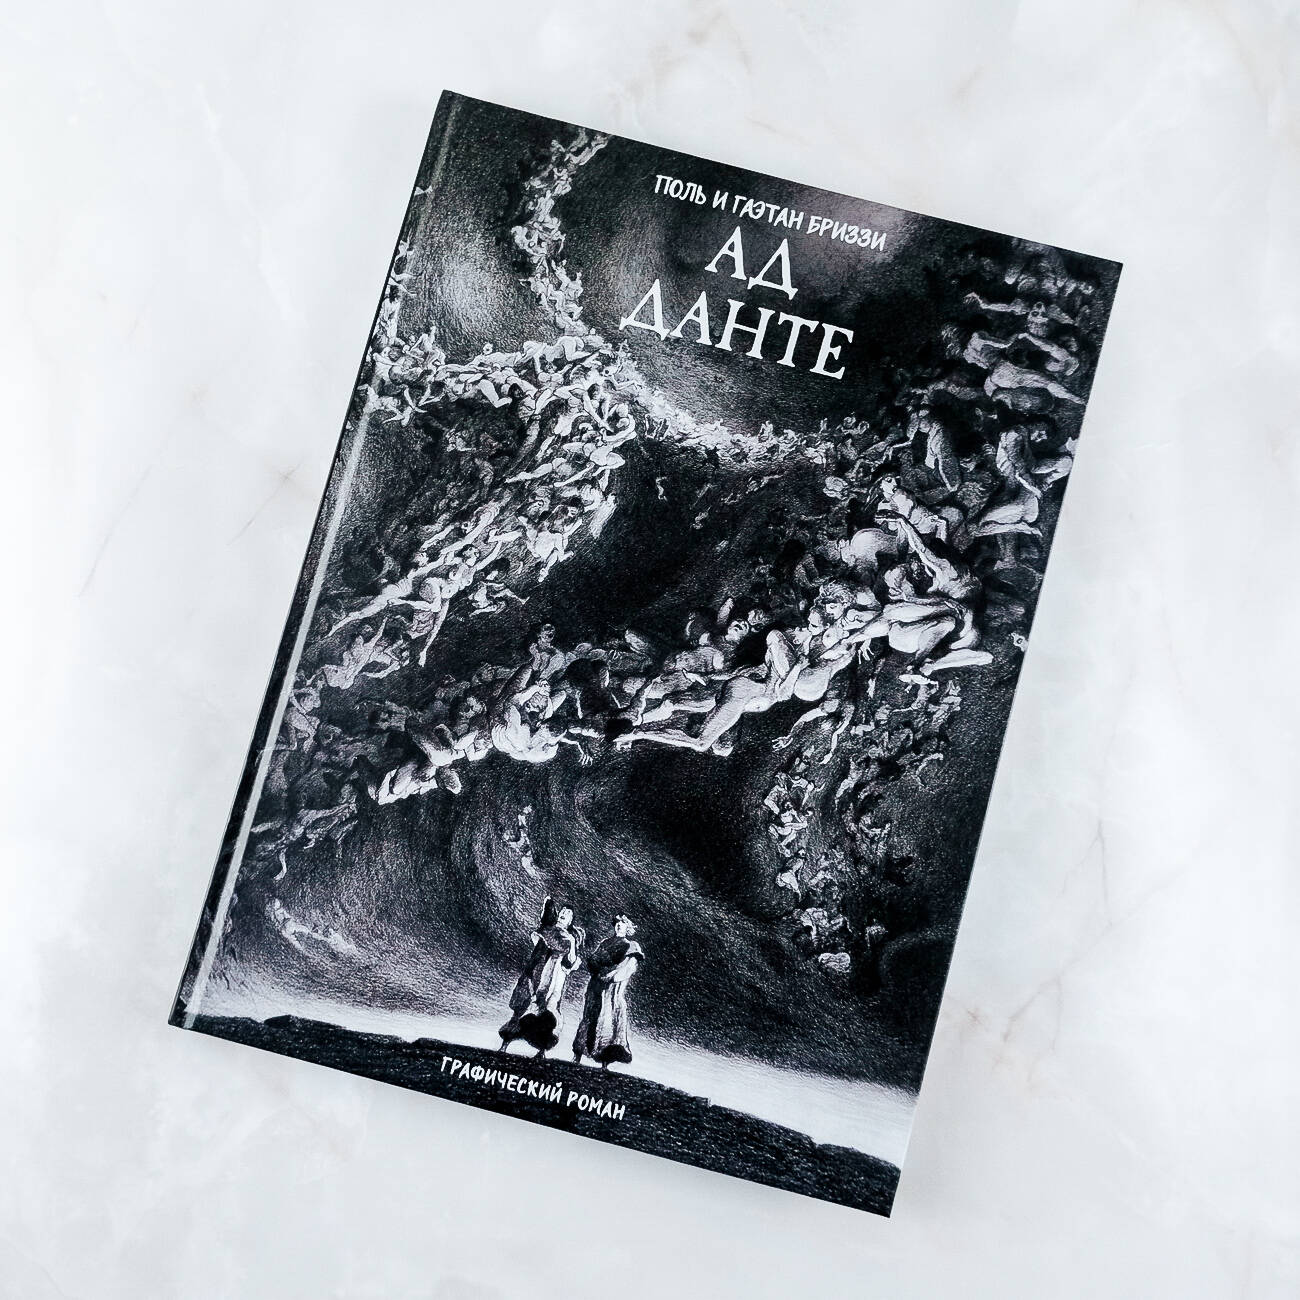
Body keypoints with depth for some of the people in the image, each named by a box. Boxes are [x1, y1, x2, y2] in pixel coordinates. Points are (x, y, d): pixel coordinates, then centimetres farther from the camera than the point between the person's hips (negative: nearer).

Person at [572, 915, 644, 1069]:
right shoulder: (605, 942, 22)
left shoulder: (632, 946, 9)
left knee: (610, 1018, -13)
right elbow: (592, 959, 13)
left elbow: (628, 967, -5)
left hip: (615, 987, -4)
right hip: (596, 986, 4)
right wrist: (599, 969, -8)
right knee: (589, 1017, -2)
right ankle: (577, 1055, -3)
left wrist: (608, 974, -13)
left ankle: (605, 1062, -17)